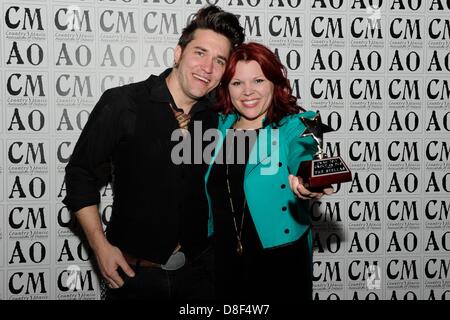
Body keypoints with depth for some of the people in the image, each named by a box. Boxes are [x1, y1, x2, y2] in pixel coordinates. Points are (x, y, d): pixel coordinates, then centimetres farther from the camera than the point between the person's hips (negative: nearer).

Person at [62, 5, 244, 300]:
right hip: (133, 271, -2)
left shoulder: (219, 120, -1)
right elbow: (81, 174, -6)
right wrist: (100, 245, -11)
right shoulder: (121, 104, -12)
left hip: (198, 271, 3)